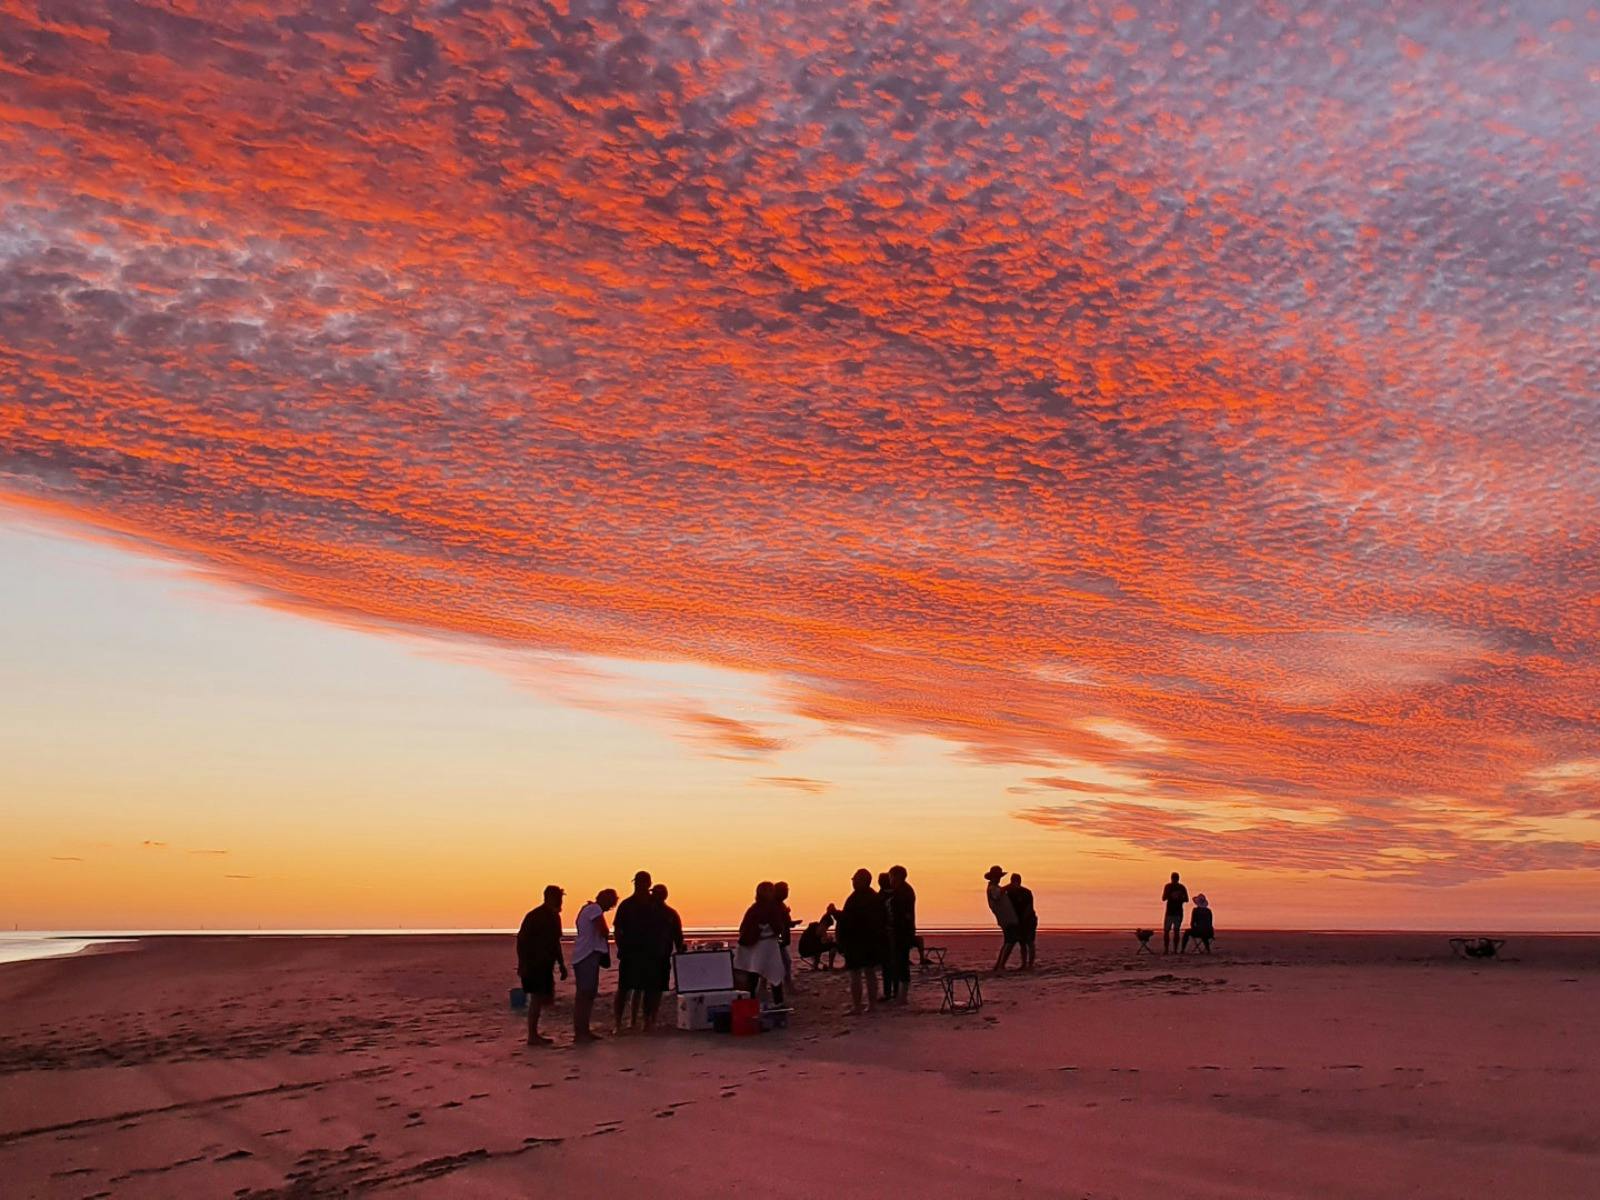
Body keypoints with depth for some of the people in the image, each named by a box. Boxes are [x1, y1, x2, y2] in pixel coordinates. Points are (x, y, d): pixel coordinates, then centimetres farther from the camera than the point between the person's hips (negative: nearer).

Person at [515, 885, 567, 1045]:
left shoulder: (554, 916, 12)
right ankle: (532, 1036, -2)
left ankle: (534, 1034, 19)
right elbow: (521, 940, -17)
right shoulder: (534, 916, -14)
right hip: (533, 965, -9)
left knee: (543, 998, 10)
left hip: (545, 966, 9)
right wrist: (522, 965, -22)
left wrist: (561, 964, 20)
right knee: (536, 998, -8)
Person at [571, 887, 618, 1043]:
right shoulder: (595, 909, -11)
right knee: (584, 994, -11)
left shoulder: (587, 908, 20)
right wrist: (606, 934, 2)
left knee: (589, 993, 13)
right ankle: (579, 1033, -12)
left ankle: (584, 1030, 18)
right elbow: (604, 932, -19)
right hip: (587, 956, -10)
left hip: (586, 955, 10)